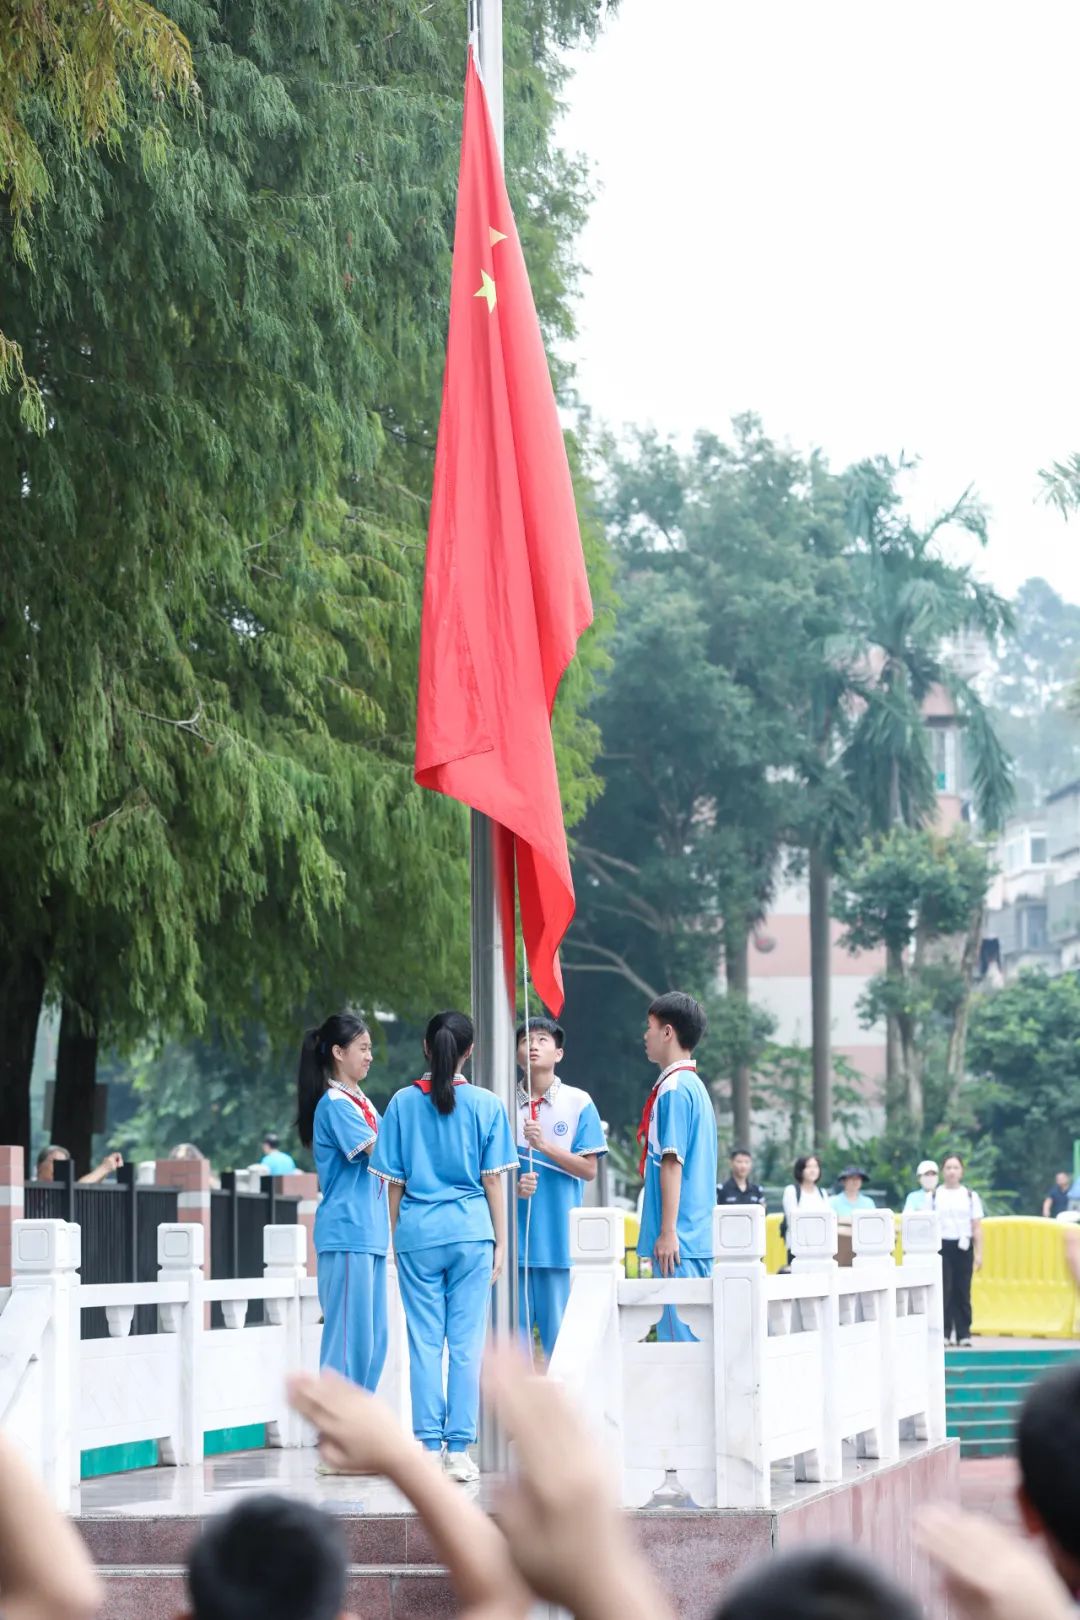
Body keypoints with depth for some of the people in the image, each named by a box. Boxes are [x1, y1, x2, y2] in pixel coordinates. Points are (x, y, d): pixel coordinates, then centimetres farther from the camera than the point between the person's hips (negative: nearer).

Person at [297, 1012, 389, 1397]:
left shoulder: (362, 1102, 18)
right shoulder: (335, 1104, -10)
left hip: (370, 1233, 9)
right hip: (346, 1234, -9)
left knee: (373, 1338, 9)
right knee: (349, 1335, -8)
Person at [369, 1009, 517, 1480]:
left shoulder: (403, 1103, 2)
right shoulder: (485, 1105, 0)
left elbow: (394, 1181, 4)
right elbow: (492, 1180, 1)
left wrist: (396, 1236, 13)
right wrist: (500, 1242, 7)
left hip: (417, 1230, 1)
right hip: (470, 1229, -1)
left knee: (424, 1342, 5)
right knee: (466, 1343, 2)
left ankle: (427, 1446, 3)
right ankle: (459, 1449, 0)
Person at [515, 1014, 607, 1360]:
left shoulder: (578, 1103, 3)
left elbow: (589, 1169, 0)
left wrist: (545, 1145, -13)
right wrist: (514, 1186, -11)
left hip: (560, 1237, -1)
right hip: (513, 1236, 1)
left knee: (559, 1331, -1)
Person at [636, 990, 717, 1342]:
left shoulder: (674, 1089, -11)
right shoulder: (694, 1086, 18)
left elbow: (672, 1163, -16)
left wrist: (667, 1232, -18)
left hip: (678, 1237, -10)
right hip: (698, 1239, 10)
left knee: (679, 1338, -9)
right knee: (696, 1334, 9)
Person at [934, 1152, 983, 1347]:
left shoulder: (971, 1196, 8)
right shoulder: (934, 1196, 6)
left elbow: (977, 1227, 6)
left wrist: (979, 1254, 1)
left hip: (963, 1247, 1)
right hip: (942, 1245, 0)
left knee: (963, 1291, 0)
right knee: (944, 1290, -4)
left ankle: (963, 1333, 5)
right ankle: (944, 1332, 1)